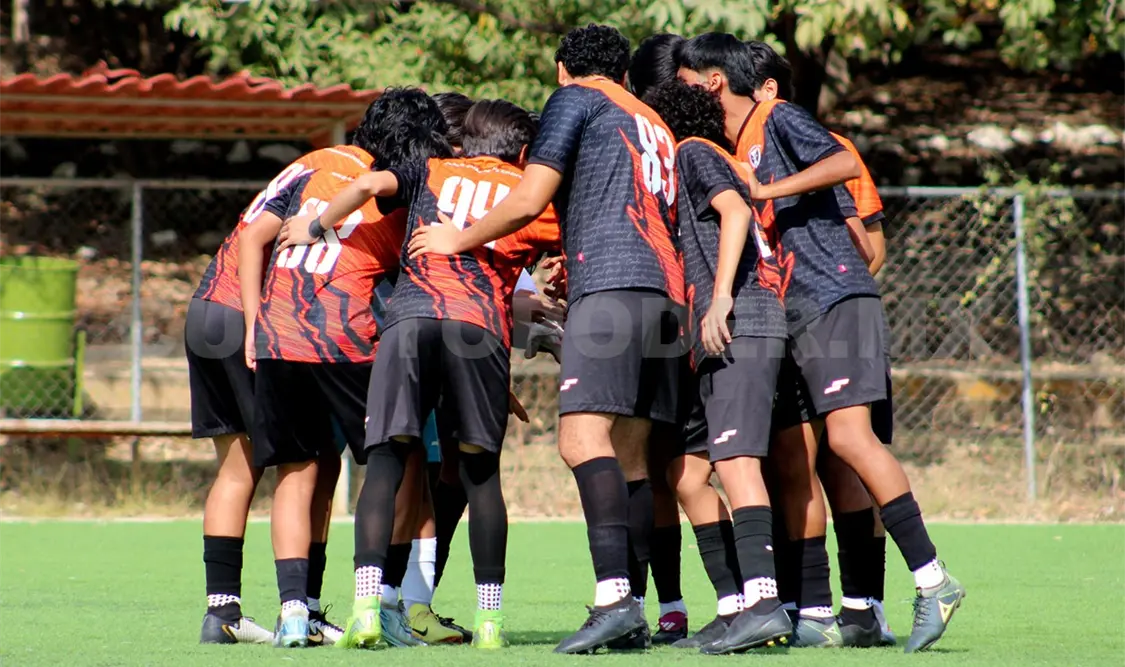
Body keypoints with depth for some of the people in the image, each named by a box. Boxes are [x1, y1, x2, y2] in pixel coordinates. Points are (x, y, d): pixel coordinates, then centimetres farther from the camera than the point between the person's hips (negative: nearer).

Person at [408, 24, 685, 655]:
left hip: (610, 285, -8)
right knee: (630, 453, 7)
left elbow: (530, 200, -1)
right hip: (667, 292, 8)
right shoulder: (655, 124, 30)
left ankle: (615, 596, -33)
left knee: (584, 435, -18)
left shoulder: (576, 98, 8)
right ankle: (631, 615, 2)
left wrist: (458, 240, 13)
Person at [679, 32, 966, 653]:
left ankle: (932, 579, -19)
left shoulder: (777, 119, -4)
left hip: (835, 299, -9)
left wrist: (768, 190, -20)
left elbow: (846, 163, -19)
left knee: (847, 433, -20)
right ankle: (815, 611, 4)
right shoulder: (730, 152, 20)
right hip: (790, 317, 9)